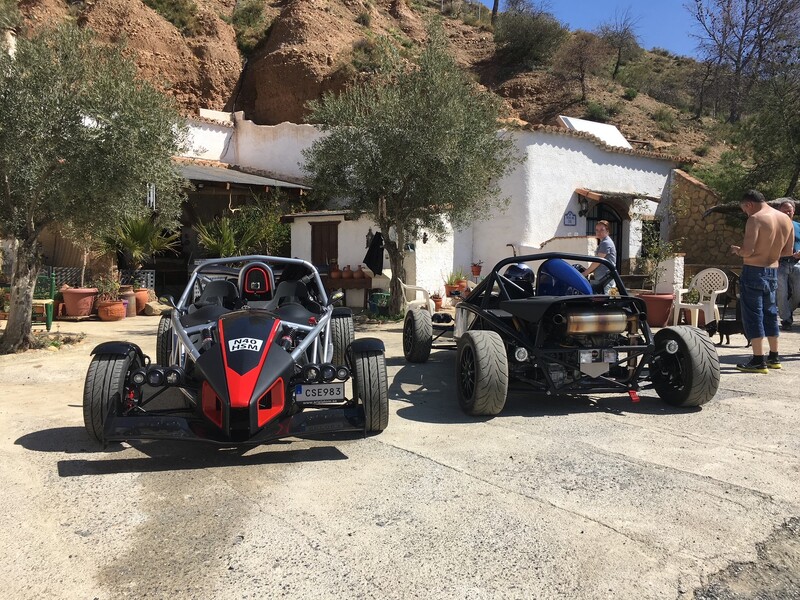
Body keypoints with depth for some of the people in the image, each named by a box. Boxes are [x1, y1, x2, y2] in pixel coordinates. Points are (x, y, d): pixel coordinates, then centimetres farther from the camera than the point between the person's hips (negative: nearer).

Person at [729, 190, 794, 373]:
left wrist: (737, 250, -2)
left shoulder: (755, 219, -15)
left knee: (753, 315, -2)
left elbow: (748, 250, -22)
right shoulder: (786, 219, 8)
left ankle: (758, 361, -2)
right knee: (770, 313, 17)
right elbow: (788, 250, 12)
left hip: (754, 271, -8)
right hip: (773, 271, 8)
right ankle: (774, 358, 25)